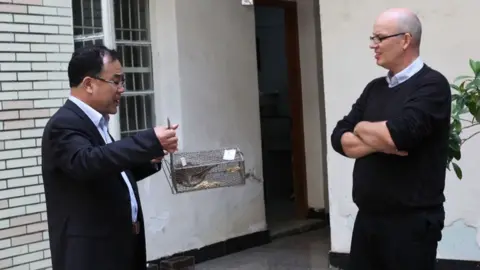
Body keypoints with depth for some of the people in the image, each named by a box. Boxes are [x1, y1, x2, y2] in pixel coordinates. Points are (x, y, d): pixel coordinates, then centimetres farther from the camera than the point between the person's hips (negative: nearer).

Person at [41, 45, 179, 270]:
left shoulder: (94, 123, 15)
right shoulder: (64, 124, -15)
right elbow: (86, 162, -34)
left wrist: (148, 160, 5)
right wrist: (150, 141, -35)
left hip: (117, 246, 9)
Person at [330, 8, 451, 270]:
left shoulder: (431, 85, -10)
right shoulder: (374, 88, 12)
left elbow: (399, 134, -24)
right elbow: (340, 138, 6)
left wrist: (361, 128, -3)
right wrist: (380, 141, -13)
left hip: (412, 221, -6)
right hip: (367, 217, 7)